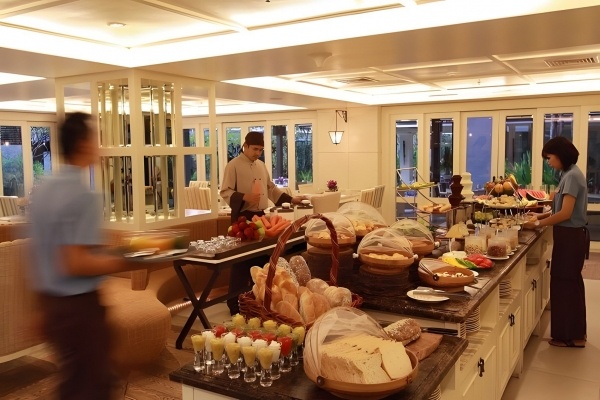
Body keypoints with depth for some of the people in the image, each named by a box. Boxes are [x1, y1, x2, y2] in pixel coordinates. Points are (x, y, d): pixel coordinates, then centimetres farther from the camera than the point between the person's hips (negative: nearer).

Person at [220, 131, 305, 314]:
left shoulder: (261, 165, 13)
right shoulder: (233, 165, -9)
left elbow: (271, 188, 21)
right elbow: (225, 192, -14)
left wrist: (291, 199, 13)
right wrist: (244, 197, -30)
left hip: (260, 216, 7)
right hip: (242, 217, -7)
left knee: (261, 257, 12)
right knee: (241, 260, -4)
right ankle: (235, 304, 6)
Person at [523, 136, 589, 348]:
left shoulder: (572, 176, -17)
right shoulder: (570, 174, 12)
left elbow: (566, 213, -21)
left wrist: (538, 224, -14)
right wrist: (541, 216, 5)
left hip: (570, 237, -10)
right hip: (571, 236, 10)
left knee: (564, 284, 0)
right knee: (570, 283, 17)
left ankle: (569, 335, 11)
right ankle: (576, 332, 29)